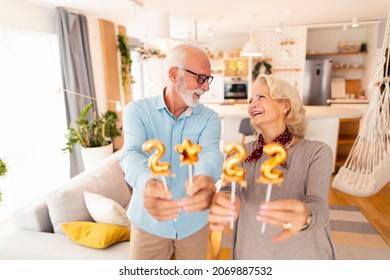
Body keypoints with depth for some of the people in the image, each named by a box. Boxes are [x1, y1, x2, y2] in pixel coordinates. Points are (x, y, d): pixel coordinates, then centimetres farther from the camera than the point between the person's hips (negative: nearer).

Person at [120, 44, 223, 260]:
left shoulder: (209, 118, -6)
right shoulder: (137, 110, -10)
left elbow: (210, 153, -25)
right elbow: (132, 154, -26)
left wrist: (205, 178, -49)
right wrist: (148, 184, -49)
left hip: (194, 222, 2)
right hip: (148, 221, -1)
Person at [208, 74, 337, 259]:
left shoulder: (317, 152, -14)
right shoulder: (243, 153, -7)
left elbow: (318, 207, -27)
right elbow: (230, 190, -23)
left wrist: (305, 217, -49)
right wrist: (222, 204, -45)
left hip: (305, 254, -1)